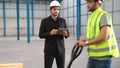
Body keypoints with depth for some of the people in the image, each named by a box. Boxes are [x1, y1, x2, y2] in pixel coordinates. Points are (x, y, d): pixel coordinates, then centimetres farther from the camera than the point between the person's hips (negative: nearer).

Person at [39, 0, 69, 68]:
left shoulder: (63, 20, 6)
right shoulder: (44, 21, -1)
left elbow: (68, 34, 9)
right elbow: (41, 35, -3)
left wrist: (65, 34, -15)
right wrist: (50, 33, -20)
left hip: (60, 49, 2)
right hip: (49, 50, -2)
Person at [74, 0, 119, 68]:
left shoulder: (104, 15, -12)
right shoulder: (92, 17, 12)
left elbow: (103, 37, -22)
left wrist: (85, 43, -15)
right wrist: (81, 41, 3)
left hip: (103, 56, -7)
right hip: (93, 55, 8)